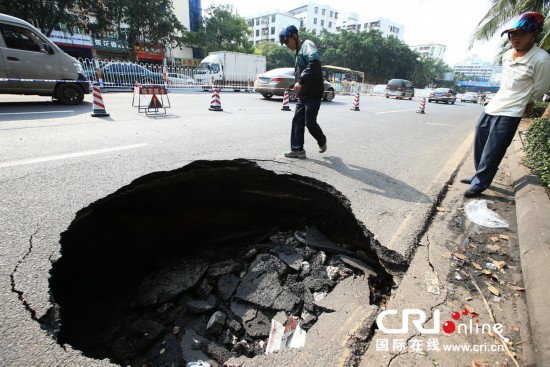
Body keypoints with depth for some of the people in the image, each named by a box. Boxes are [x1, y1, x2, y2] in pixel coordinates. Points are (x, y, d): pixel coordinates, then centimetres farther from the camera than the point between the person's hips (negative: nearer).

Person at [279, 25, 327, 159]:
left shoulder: (307, 44, -6)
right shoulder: (298, 51, 23)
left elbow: (314, 63, -24)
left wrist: (301, 81, -28)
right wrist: (298, 85, 12)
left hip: (313, 93, -9)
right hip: (303, 94, 9)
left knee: (310, 122, -6)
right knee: (297, 121, 4)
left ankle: (322, 141, 20)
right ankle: (297, 149, 9)